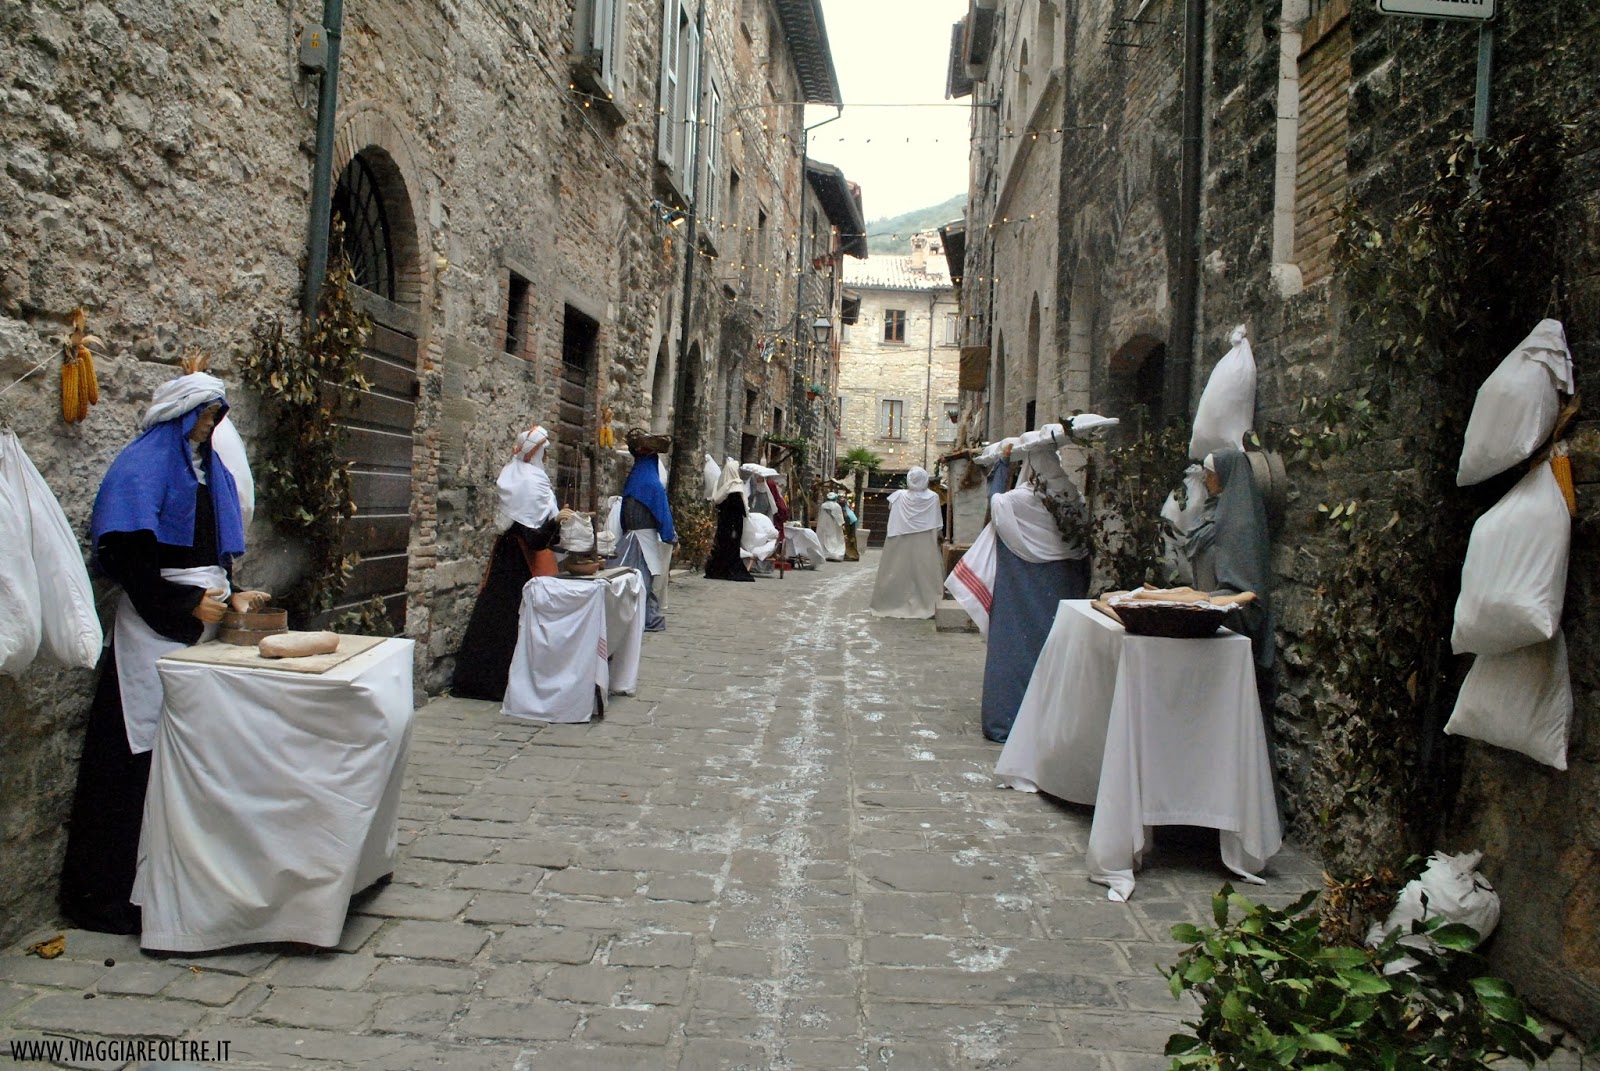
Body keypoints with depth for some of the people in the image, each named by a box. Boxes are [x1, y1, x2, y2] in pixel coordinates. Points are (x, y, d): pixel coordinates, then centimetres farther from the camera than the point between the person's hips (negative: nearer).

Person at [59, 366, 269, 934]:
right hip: (154, 626, -7)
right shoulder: (142, 466, -8)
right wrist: (189, 604, -13)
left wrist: (231, 595, 6)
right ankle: (113, 890, 7)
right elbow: (125, 555, -15)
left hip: (202, 620, 8)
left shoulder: (210, 469, 17)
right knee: (147, 749, -5)